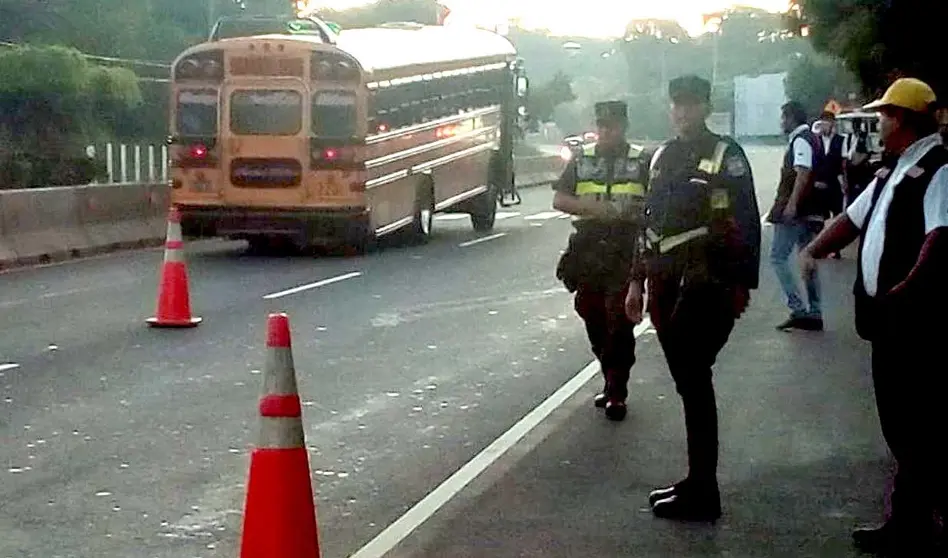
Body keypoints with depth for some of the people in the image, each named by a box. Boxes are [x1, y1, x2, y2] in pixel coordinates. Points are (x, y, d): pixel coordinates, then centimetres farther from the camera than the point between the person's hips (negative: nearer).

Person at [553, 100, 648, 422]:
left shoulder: (642, 162, 3)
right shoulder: (582, 161, 10)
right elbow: (559, 200, 2)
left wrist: (636, 212, -17)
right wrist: (595, 208, -12)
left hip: (626, 253, -3)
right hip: (588, 251, 3)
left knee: (620, 323, -7)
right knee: (594, 321, 8)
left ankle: (616, 393, 1)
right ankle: (611, 382, 24)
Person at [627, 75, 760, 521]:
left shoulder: (726, 155, -6)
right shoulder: (662, 157, 15)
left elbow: (747, 223, -10)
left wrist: (742, 283, -15)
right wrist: (639, 282, 18)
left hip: (706, 284, -7)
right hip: (666, 285, 7)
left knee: (693, 383, -7)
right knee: (689, 383, 12)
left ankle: (701, 495, -1)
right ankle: (698, 483, 21)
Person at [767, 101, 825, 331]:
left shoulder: (800, 140, -13)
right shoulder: (812, 139, 17)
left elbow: (803, 173, -25)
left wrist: (791, 204, -31)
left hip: (795, 210, -10)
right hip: (810, 210, 10)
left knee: (778, 257, -6)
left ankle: (798, 310, -11)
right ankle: (814, 314, 12)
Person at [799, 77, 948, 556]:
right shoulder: (894, 170, 17)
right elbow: (854, 218, 23)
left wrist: (906, 291, -31)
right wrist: (815, 250, 9)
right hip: (888, 317, 10)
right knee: (900, 426, 15)